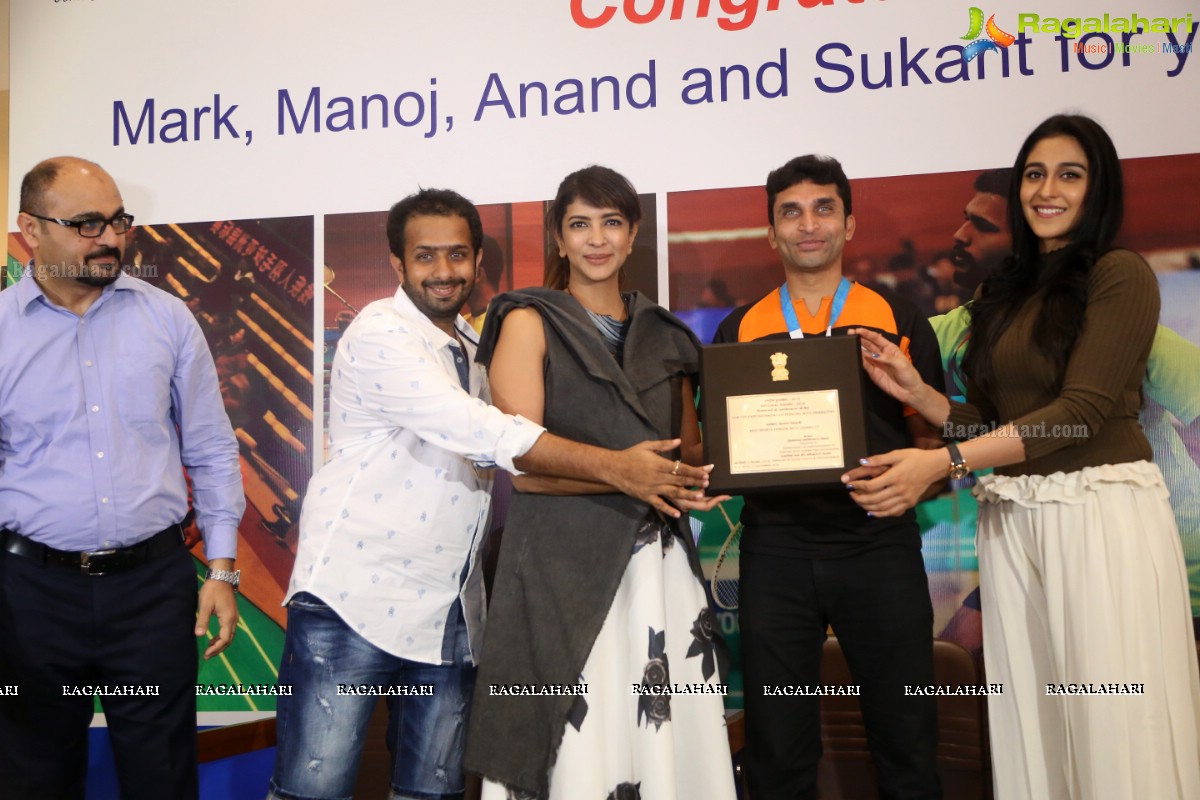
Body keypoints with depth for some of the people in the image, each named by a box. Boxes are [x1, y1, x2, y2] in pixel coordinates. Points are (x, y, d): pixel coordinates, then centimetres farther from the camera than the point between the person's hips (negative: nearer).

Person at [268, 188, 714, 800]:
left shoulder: (475, 350, 15)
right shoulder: (380, 334, -10)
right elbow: (481, 433, -21)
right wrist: (615, 468, -24)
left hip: (448, 611, 7)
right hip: (354, 596, -7)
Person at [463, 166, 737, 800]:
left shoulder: (663, 335, 16)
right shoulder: (530, 324, 2)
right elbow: (524, 467, -8)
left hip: (661, 564, 5)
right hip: (564, 563, -4)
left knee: (669, 741, 3)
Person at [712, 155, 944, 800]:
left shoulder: (899, 320, 8)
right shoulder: (738, 329, 11)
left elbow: (933, 438, 6)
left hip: (878, 538, -1)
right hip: (776, 544, 1)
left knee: (905, 736, 5)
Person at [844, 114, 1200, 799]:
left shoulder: (1121, 275, -4)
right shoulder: (1003, 293, 16)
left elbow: (1082, 408, -14)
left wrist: (941, 463, -20)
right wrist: (915, 391, -1)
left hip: (1102, 509, -6)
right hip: (1012, 518, 6)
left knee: (1115, 722, -2)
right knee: (1031, 720, 9)